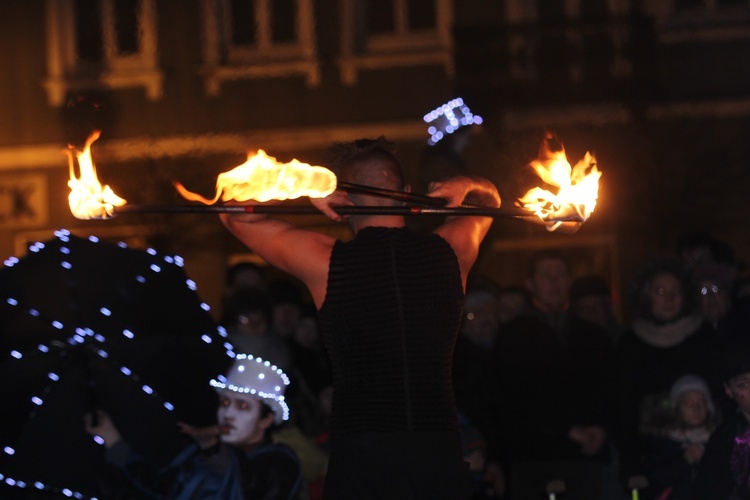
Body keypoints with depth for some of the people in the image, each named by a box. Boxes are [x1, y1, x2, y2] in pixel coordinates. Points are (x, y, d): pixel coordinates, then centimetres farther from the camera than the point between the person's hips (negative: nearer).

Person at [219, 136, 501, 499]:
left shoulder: (323, 260, -3)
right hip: (440, 454, 2)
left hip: (361, 459, -2)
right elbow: (489, 200, 28)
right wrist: (464, 186, 6)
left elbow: (233, 214, 12)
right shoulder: (450, 250, 4)